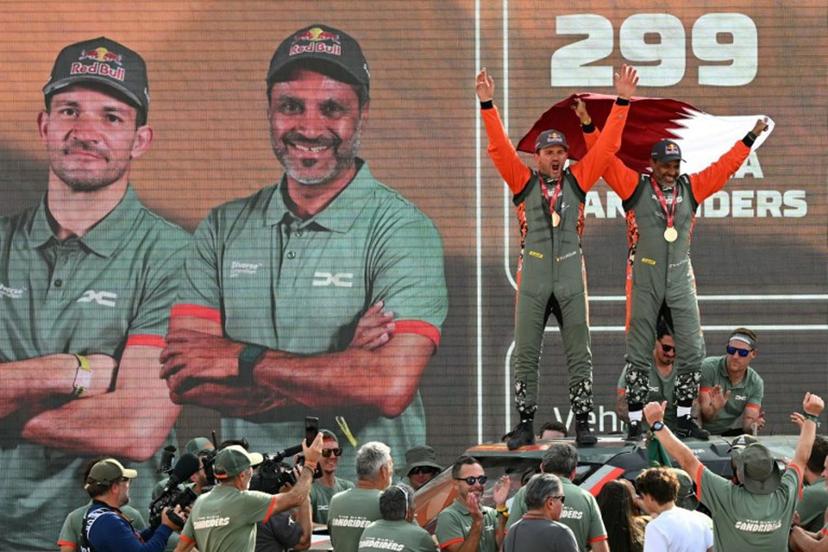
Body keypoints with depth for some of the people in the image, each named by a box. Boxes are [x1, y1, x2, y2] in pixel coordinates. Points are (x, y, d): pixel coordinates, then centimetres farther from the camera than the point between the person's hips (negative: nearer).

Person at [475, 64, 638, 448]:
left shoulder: (578, 181, 9)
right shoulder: (523, 182, 7)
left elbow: (607, 146, 5)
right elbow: (499, 147, -2)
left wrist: (622, 101, -2)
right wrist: (487, 105, -12)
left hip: (571, 279, 1)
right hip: (532, 280, -1)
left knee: (579, 355, 1)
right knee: (525, 354, 0)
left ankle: (583, 423, 4)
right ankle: (525, 425, 4)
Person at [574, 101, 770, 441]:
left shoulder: (691, 188, 9)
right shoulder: (634, 186, 0)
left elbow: (724, 167, 15)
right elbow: (606, 160, -6)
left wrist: (750, 138, 16)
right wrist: (588, 126, -14)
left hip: (680, 279, 4)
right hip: (644, 280, -4)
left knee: (692, 351, 2)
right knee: (639, 354, 0)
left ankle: (684, 419, 13)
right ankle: (635, 423, 4)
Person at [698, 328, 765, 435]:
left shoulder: (756, 383, -3)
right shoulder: (708, 367, -12)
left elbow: (747, 423, -12)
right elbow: (703, 414, -18)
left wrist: (752, 425, -36)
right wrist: (714, 409, -41)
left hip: (733, 434, 2)